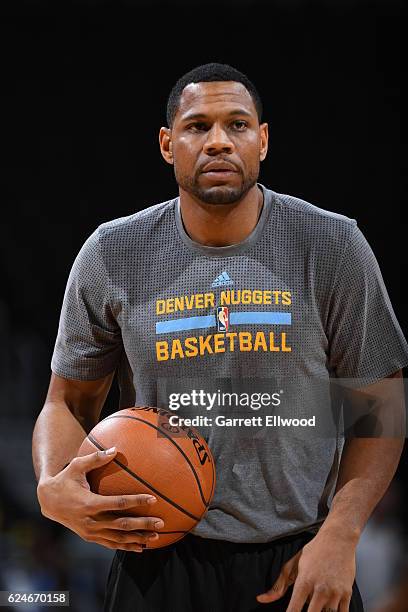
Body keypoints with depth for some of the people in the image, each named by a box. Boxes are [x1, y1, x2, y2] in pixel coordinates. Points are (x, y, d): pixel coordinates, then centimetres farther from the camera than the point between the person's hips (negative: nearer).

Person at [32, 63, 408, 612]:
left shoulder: (333, 247, -4)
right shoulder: (112, 257, -1)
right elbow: (69, 401, 7)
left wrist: (340, 535, -11)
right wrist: (53, 488, -14)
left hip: (299, 565, -1)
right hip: (160, 561, 1)